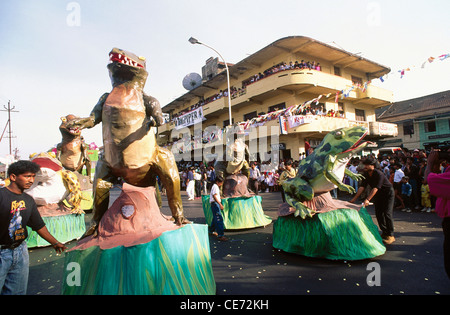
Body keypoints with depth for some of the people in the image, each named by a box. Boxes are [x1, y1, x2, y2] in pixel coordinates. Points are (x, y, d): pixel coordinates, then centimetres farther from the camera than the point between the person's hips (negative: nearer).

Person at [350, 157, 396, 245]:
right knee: (378, 213, 5)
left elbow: (375, 188, -35)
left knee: (387, 213, -11)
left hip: (388, 193, -7)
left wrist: (367, 199, -42)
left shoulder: (378, 174, -28)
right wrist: (354, 198, -15)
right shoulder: (365, 174, -7)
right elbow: (362, 187, -9)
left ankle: (390, 235, -4)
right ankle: (384, 232, 20)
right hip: (378, 195, 7)